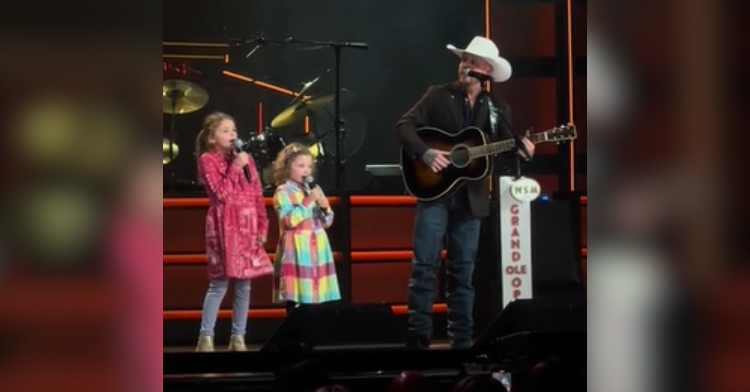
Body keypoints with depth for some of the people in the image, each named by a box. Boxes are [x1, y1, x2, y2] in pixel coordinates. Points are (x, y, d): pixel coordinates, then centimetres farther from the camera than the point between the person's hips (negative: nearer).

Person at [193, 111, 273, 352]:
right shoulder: (208, 160, -3)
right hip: (225, 226, -6)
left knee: (244, 285, 7)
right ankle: (206, 338, -3)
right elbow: (221, 193, -14)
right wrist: (235, 167, -12)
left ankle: (238, 338, 14)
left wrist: (262, 226, 6)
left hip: (248, 226, 6)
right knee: (219, 284, -7)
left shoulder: (245, 158, 14)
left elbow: (257, 195, 13)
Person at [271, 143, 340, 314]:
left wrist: (325, 207, -3)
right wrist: (307, 202, -17)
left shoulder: (313, 190, 15)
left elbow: (327, 222, 16)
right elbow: (289, 220, -16)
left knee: (316, 295, 5)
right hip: (297, 250, -6)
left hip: (317, 249, 6)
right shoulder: (283, 192, -4)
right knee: (295, 299, -8)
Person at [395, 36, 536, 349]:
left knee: (462, 270, 7)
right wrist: (426, 153, -20)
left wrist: (522, 151, -14)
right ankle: (418, 335, -1)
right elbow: (404, 125, -5)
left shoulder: (495, 109, 9)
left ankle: (461, 339, 12)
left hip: (470, 197, 2)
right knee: (425, 265, -6)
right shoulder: (438, 95, 2)